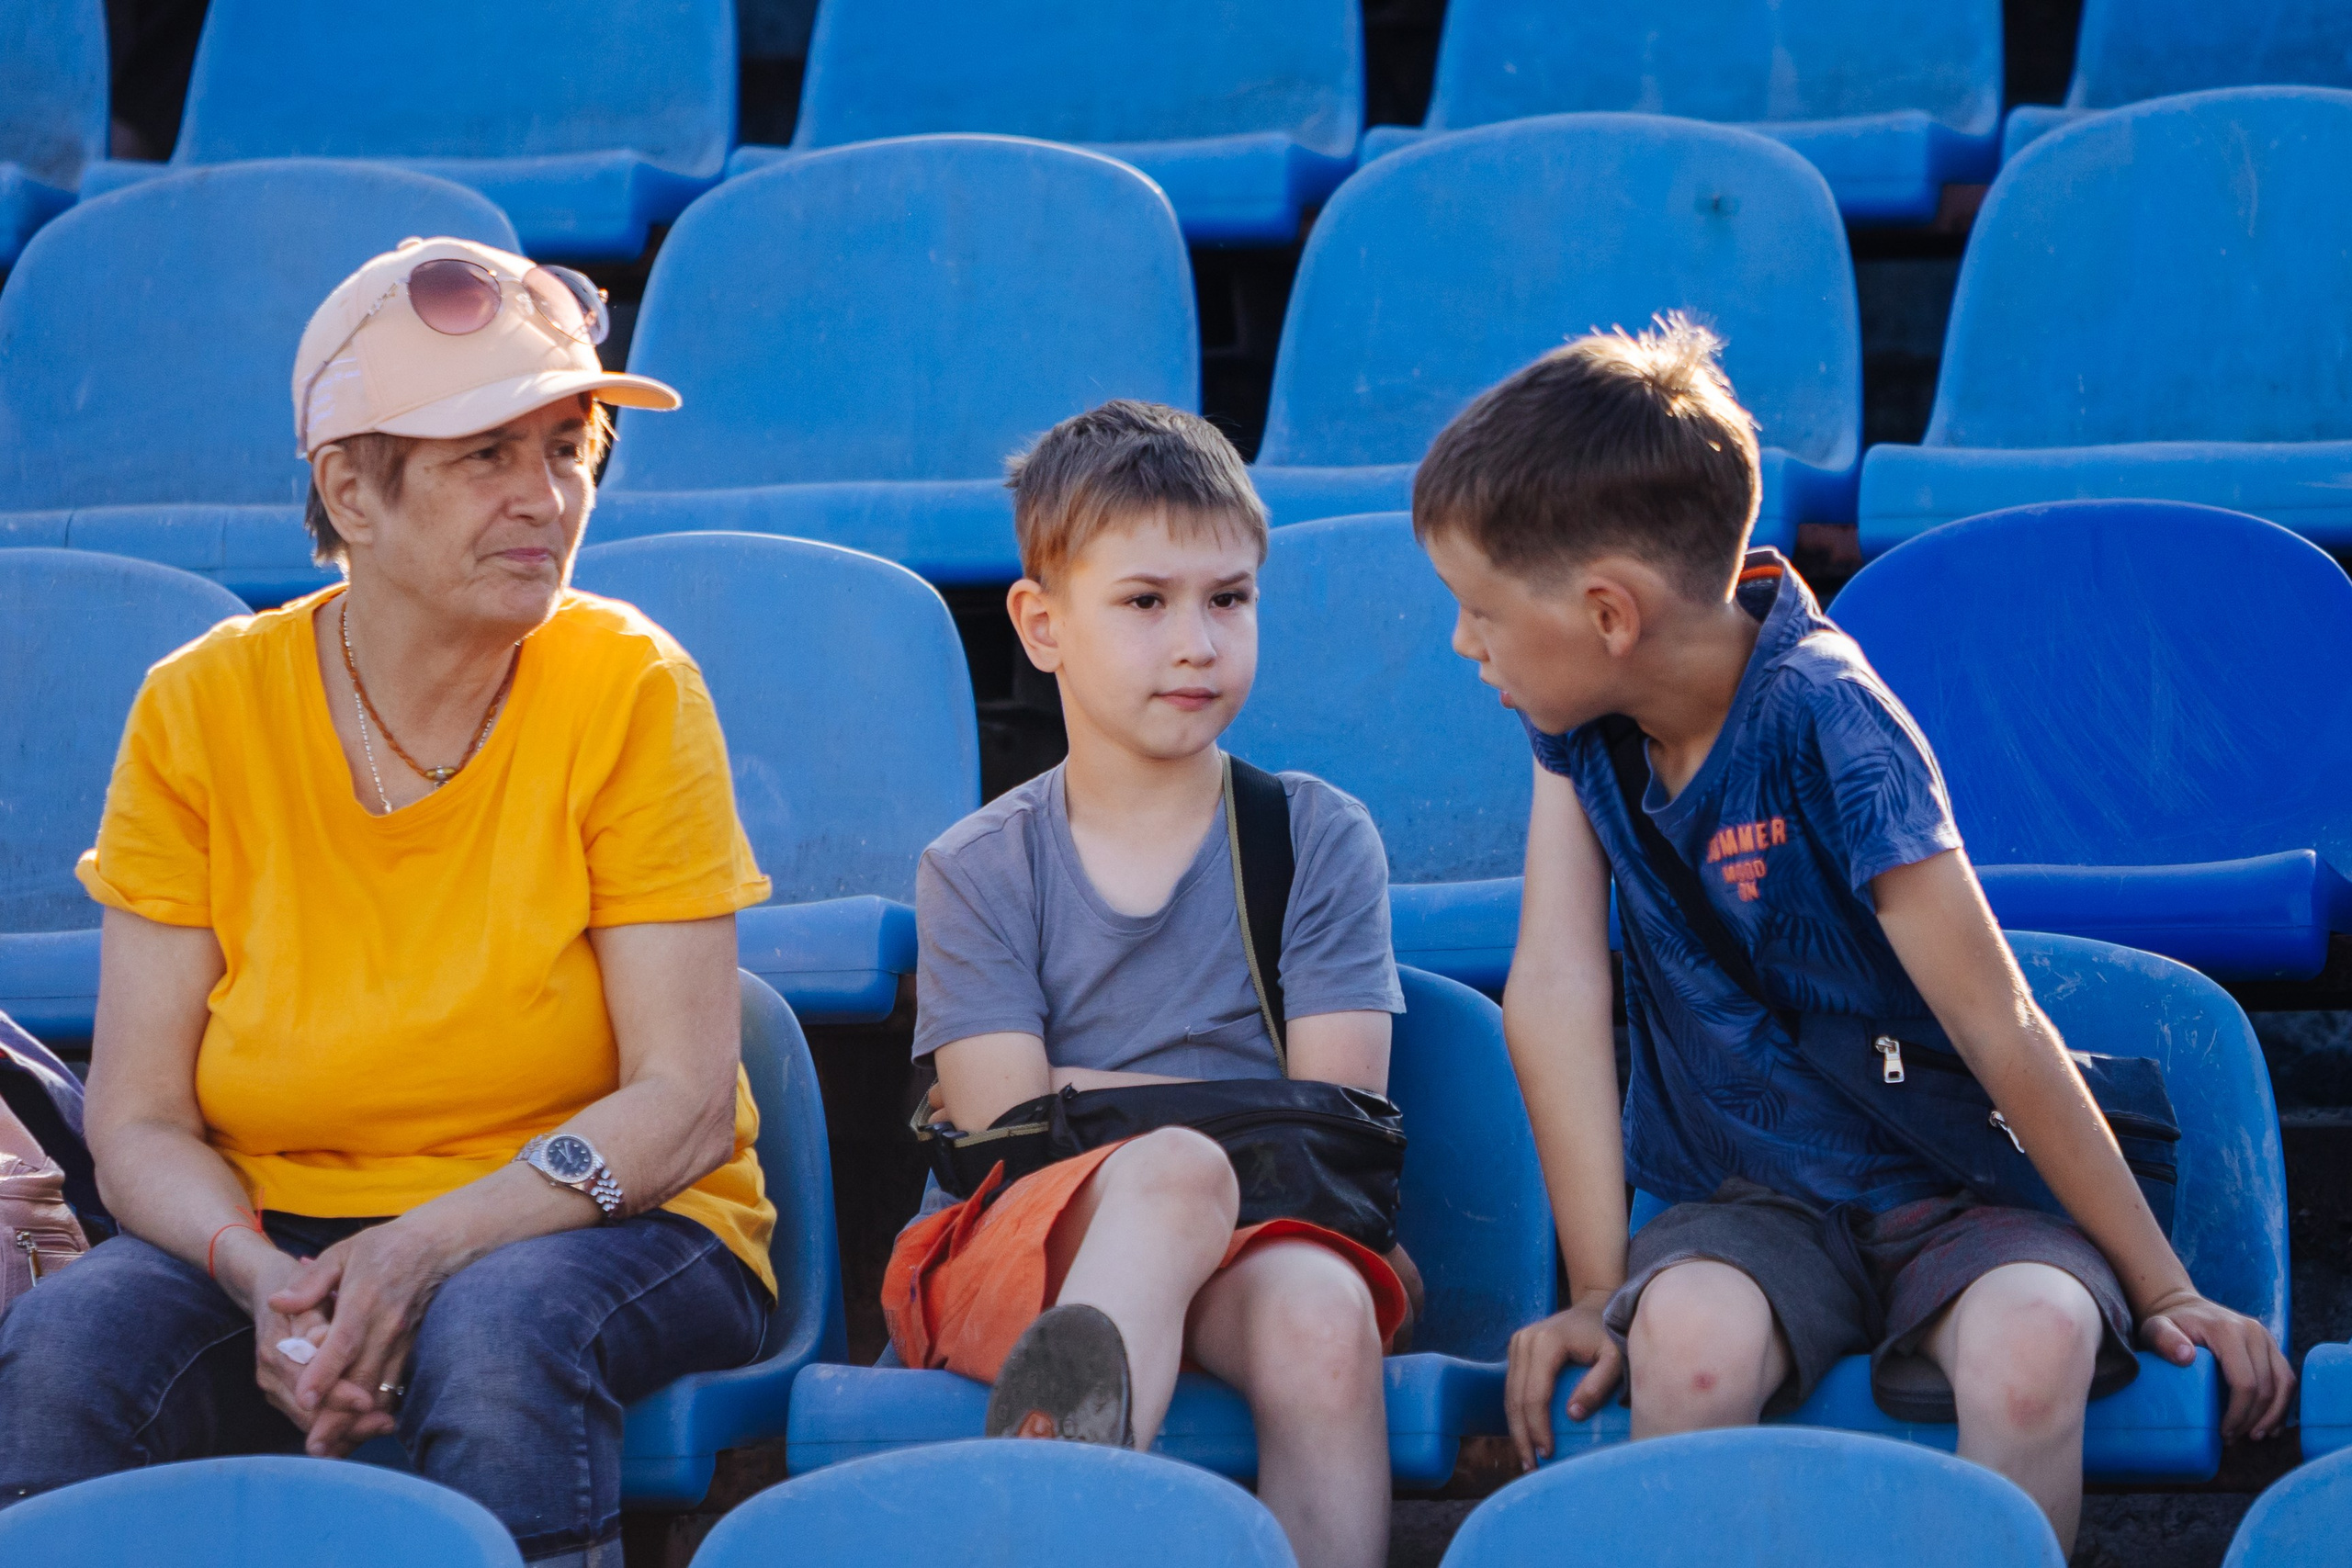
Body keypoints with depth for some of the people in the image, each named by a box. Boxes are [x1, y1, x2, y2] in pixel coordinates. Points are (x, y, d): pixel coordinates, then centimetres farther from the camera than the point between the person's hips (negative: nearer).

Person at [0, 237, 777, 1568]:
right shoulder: (201, 710, -2)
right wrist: (261, 1276, -25)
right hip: (279, 1237, 2)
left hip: (608, 1232, -1)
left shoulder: (630, 692, -7)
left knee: (496, 1325, -36)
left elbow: (686, 1102, -10)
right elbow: (138, 1121, -3)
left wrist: (428, 1251, -25)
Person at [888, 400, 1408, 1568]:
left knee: (1319, 1308, -36)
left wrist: (1091, 1096, 0)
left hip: (1251, 1248, 1)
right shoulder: (978, 870, 13)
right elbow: (1008, 1129, 0)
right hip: (1015, 1262, -1)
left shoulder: (1320, 840, 14)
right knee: (1176, 1172, -37)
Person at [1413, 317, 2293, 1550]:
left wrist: (2163, 1289, -12)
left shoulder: (1825, 719, -20)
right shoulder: (1579, 717, -2)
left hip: (1945, 1194, -3)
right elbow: (1554, 990, -7)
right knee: (1689, 1335, -33)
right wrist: (1599, 1289, -14)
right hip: (1744, 1203, 3)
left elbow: (1999, 1026, -17)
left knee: (2034, 1340, -36)